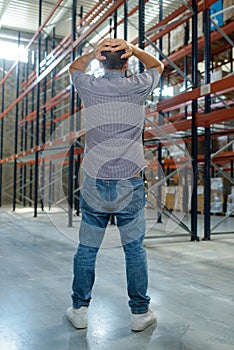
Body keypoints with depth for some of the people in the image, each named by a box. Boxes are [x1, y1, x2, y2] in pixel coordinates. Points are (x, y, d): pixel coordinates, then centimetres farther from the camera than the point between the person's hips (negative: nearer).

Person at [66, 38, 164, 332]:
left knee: (86, 249, 11)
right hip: (130, 184, -1)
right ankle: (140, 313, 20)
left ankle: (79, 310, 23)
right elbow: (158, 66, 21)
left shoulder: (88, 87, 1)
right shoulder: (137, 87, 0)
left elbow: (74, 67, 25)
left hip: (94, 185, 1)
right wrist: (133, 49, 5)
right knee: (135, 250, 9)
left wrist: (93, 53, 6)